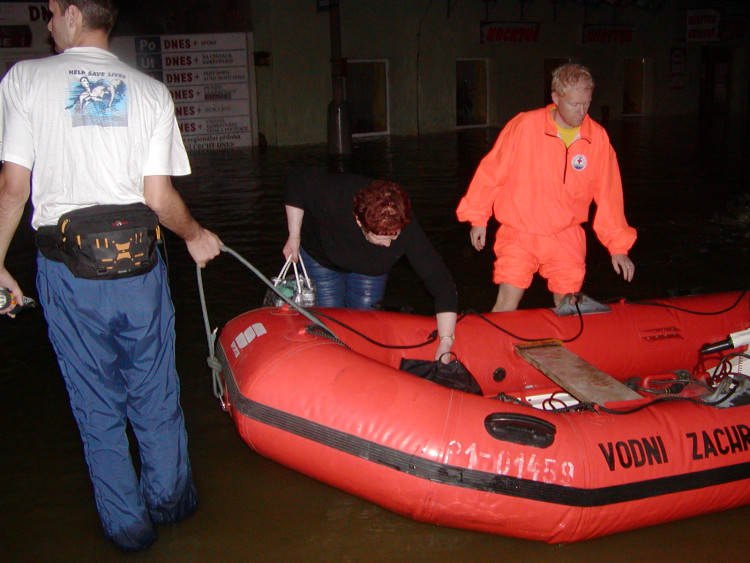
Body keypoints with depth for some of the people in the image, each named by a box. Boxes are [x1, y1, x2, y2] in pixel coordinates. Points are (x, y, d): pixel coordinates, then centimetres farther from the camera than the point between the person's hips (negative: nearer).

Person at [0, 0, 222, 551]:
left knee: (96, 403, 12)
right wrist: (194, 235, 14)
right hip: (137, 263, 1)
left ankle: (128, 524, 25)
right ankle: (169, 500, 34)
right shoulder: (151, 91, 1)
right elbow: (160, 197, -5)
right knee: (155, 394, 17)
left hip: (65, 268, -1)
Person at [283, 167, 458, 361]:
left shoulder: (407, 229, -41)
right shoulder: (334, 198, -44)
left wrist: (445, 345, -46)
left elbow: (442, 282, -40)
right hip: (320, 256, -1)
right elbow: (297, 179, -24)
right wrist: (294, 236, -21)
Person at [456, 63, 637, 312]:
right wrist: (478, 218, 1)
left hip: (567, 238, 3)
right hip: (519, 234, -3)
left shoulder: (598, 137, -2)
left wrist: (618, 246, 4)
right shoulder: (524, 126, -12)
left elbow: (608, 195, 4)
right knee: (507, 305, -7)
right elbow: (491, 172, -2)